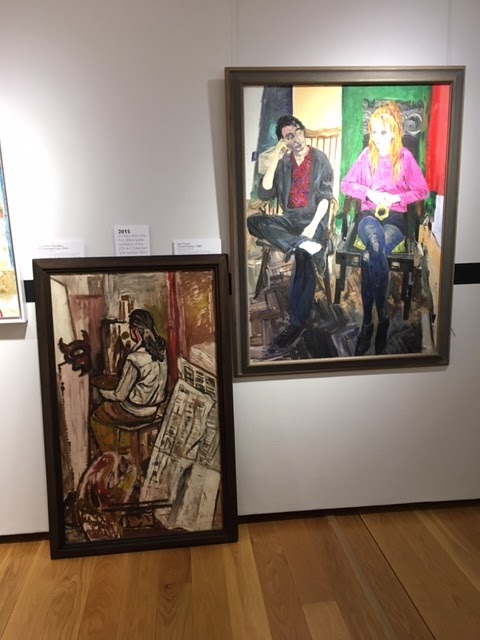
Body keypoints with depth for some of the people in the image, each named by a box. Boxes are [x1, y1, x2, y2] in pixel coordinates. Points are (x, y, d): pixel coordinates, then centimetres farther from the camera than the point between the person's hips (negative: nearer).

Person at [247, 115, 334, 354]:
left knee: (303, 256, -35)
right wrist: (274, 160, -5)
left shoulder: (320, 159, 5)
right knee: (253, 221, -26)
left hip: (313, 217, -4)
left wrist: (313, 225, -19)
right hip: (289, 218, 4)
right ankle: (306, 244, -35)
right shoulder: (283, 162, 13)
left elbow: (326, 197, -4)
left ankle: (296, 323, -34)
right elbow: (264, 194, 1)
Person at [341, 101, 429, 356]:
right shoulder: (367, 155, 8)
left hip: (395, 217, -1)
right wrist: (369, 192, -5)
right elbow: (346, 184, 11)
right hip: (369, 214, 1)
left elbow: (423, 191, 6)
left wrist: (396, 197, -9)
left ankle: (367, 323, -26)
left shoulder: (405, 157, 3)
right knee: (376, 245, -38)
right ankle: (382, 319, -32)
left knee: (369, 257, -34)